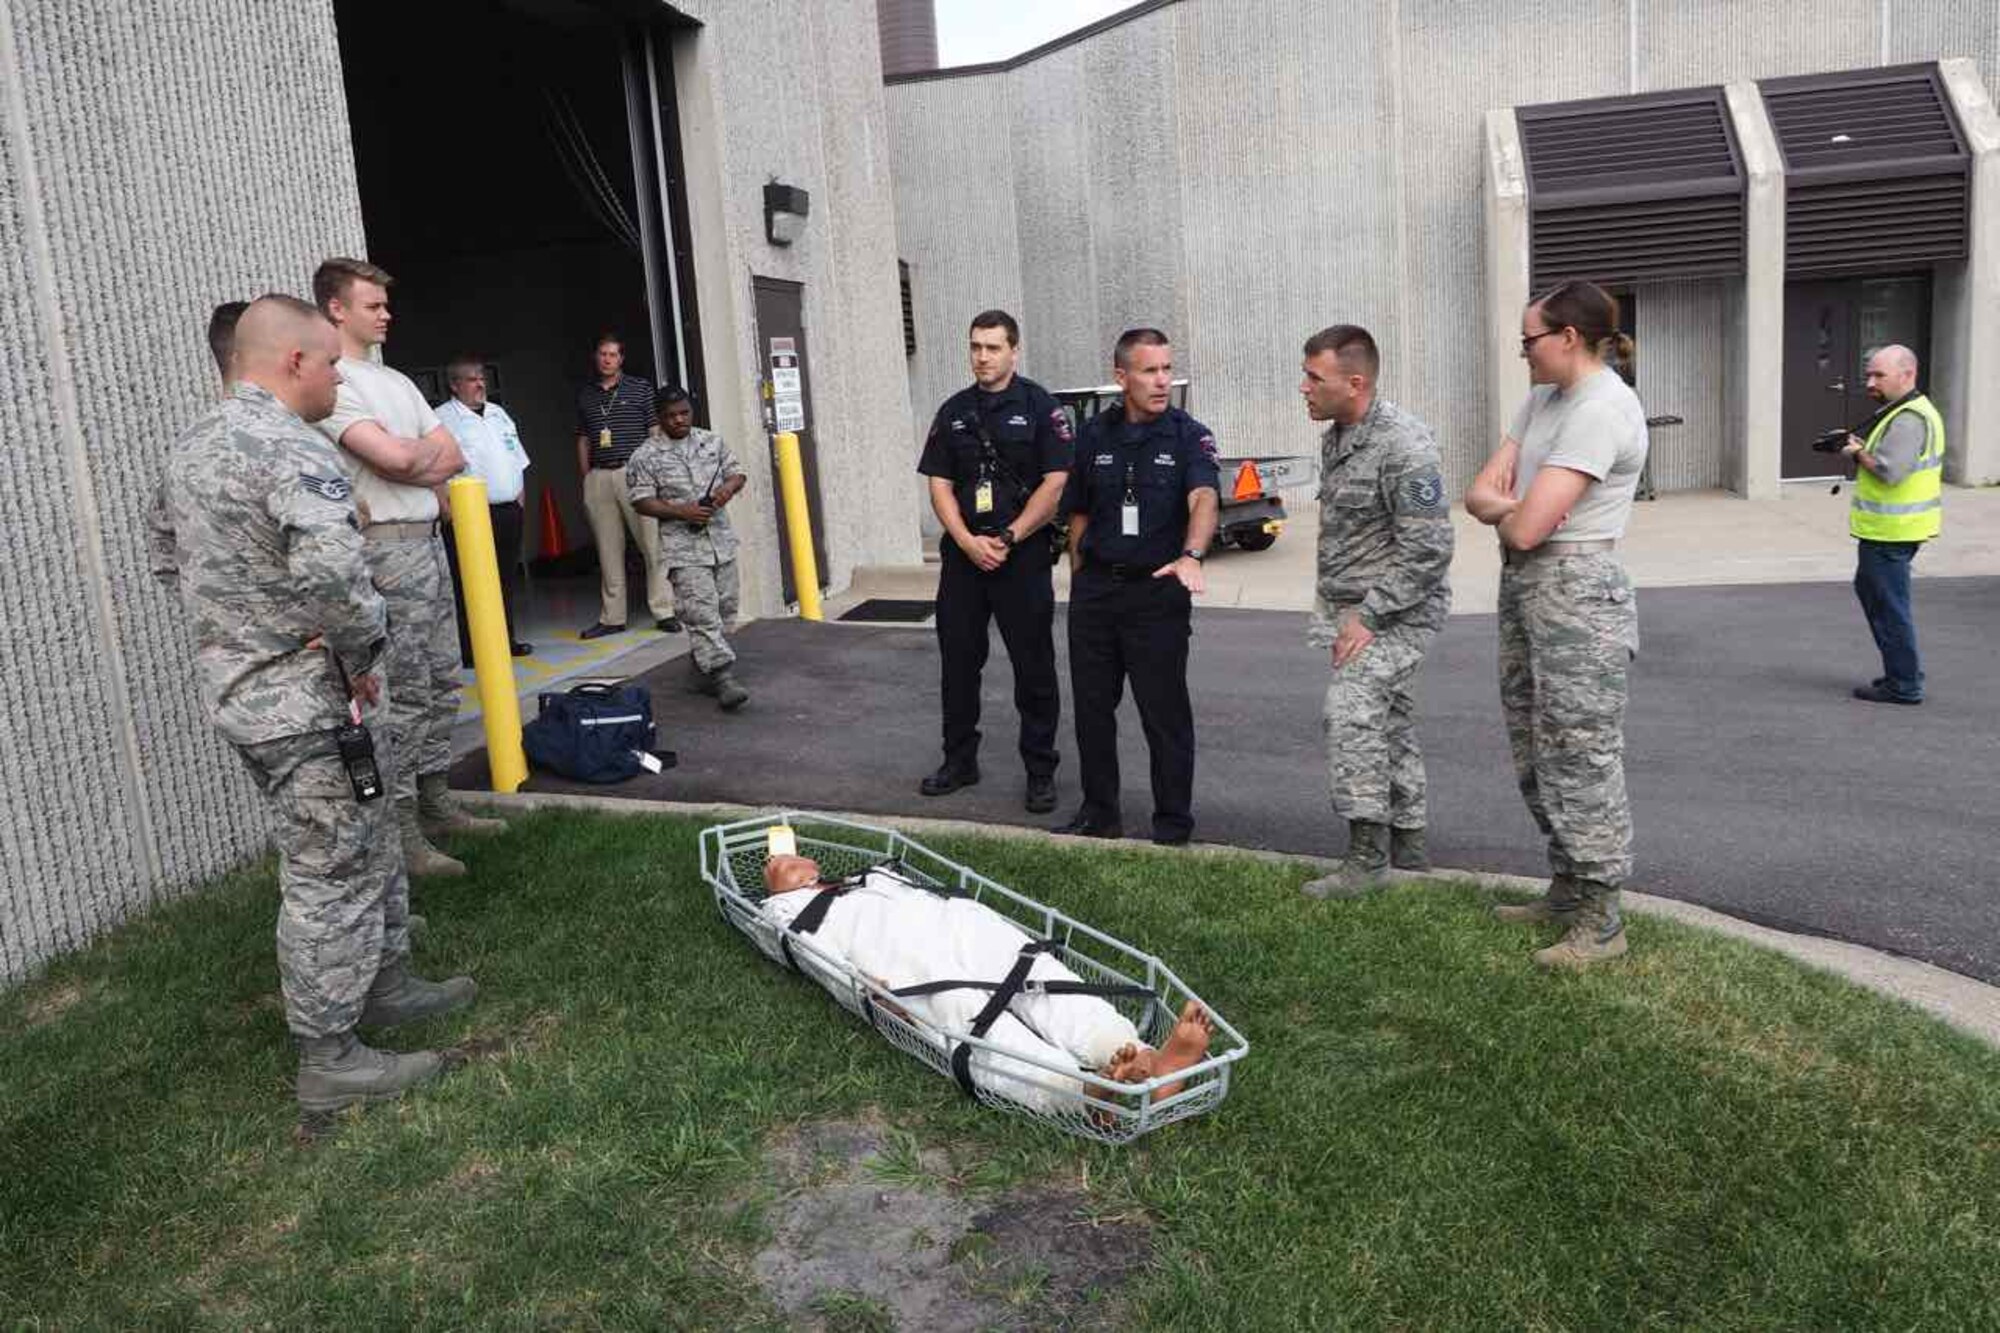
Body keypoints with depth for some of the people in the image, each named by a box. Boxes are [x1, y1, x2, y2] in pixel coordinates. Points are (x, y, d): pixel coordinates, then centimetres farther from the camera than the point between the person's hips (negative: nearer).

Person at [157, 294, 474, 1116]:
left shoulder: (192, 444, 12)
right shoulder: (290, 450, -21)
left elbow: (174, 553, 24)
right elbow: (331, 572, -34)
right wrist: (361, 654, -18)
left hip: (237, 683, 10)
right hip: (305, 701, -10)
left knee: (366, 845, 22)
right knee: (331, 876, 0)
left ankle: (385, 984, 35)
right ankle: (329, 1061, 10)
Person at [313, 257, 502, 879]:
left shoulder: (396, 381, 19)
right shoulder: (335, 383, -10)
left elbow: (454, 457, 13)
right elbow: (395, 458, -20)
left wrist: (409, 459, -5)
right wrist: (430, 449, 0)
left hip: (428, 540, 9)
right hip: (386, 548, -9)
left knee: (440, 684, 14)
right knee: (404, 694, -8)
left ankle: (435, 804, 24)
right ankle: (402, 832, -2)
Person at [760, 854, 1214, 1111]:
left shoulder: (875, 875, 42)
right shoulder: (785, 908, 30)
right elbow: (820, 954, 9)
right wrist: (861, 982, -13)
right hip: (894, 957, -5)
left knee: (1045, 981, -25)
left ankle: (1149, 1064, -49)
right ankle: (1090, 1090, -60)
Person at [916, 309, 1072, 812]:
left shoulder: (1039, 406, -3)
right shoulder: (954, 411, 10)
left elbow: (1056, 482, -9)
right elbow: (939, 484, 7)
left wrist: (1007, 539, -13)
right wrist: (969, 542, -8)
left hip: (1023, 557, -4)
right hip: (962, 557, 4)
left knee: (1034, 667, 2)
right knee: (957, 662, 10)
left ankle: (1040, 771, 13)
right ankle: (960, 760, 25)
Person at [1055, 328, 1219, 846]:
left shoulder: (1189, 436, -7)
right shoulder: (1094, 434, 5)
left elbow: (1203, 499, -24)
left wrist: (1191, 556, -43)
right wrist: (1081, 582, 10)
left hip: (1157, 592, -4)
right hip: (1095, 588, 4)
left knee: (1165, 714, 3)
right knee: (1092, 706, 12)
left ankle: (1173, 824, 16)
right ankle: (1099, 813, 27)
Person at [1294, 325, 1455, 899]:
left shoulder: (1403, 444, -20)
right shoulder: (1335, 438, 9)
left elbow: (1428, 550, -22)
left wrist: (1368, 615, -22)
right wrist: (1331, 605, 15)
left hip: (1399, 609, -9)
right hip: (1352, 608, 9)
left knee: (1351, 706, -21)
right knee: (1388, 722, 14)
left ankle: (1367, 851, -13)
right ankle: (1408, 845, 26)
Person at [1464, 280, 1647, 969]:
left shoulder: (1603, 409, -18)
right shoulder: (1544, 398, 13)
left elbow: (1525, 527, -23)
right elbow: (1481, 492, 9)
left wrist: (1504, 512, -1)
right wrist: (1516, 506, -12)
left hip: (1576, 592, -10)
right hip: (1524, 588, 10)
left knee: (1580, 757, -3)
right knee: (1536, 754, 17)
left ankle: (1601, 923, 8)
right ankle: (1567, 891, 32)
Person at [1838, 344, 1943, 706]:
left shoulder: (1909, 419, -21)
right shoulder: (1907, 411, 14)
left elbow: (1889, 471, -29)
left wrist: (1859, 454, -12)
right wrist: (1862, 450, 4)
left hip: (1890, 530, -11)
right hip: (1891, 527, 11)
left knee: (1889, 605, -2)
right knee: (1869, 589, 22)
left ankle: (1904, 685, 7)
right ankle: (1905, 670, 30)